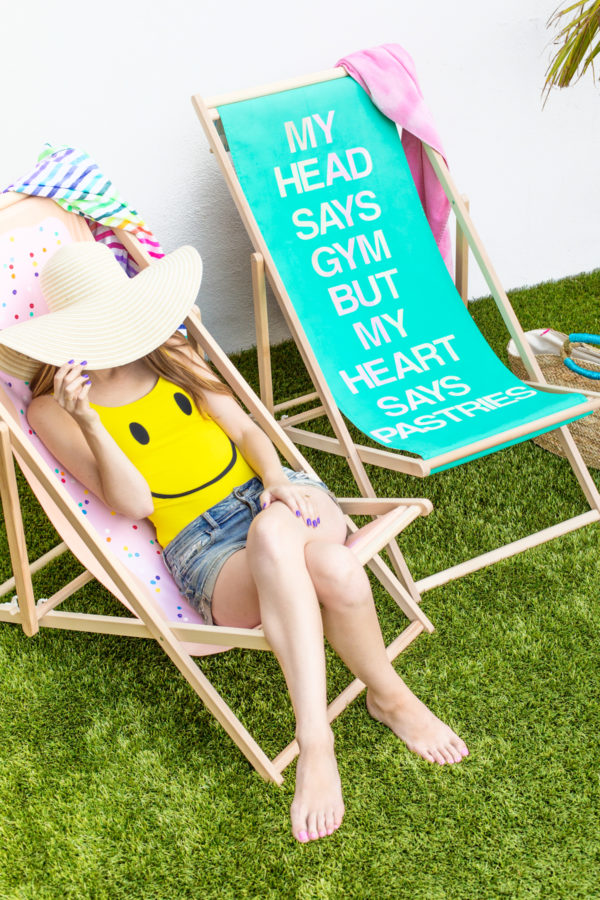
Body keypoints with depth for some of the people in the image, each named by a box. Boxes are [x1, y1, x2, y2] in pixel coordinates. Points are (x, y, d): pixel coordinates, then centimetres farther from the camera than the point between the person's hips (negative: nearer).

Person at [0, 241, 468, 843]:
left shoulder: (165, 354, 15)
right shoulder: (52, 411, 1)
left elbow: (244, 430, 13)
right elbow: (133, 504, -9)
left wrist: (278, 478, -8)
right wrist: (87, 420, -22)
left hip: (271, 495, 4)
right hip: (201, 547, -4)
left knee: (275, 530, -38)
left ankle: (315, 744, -26)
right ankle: (388, 695, -22)